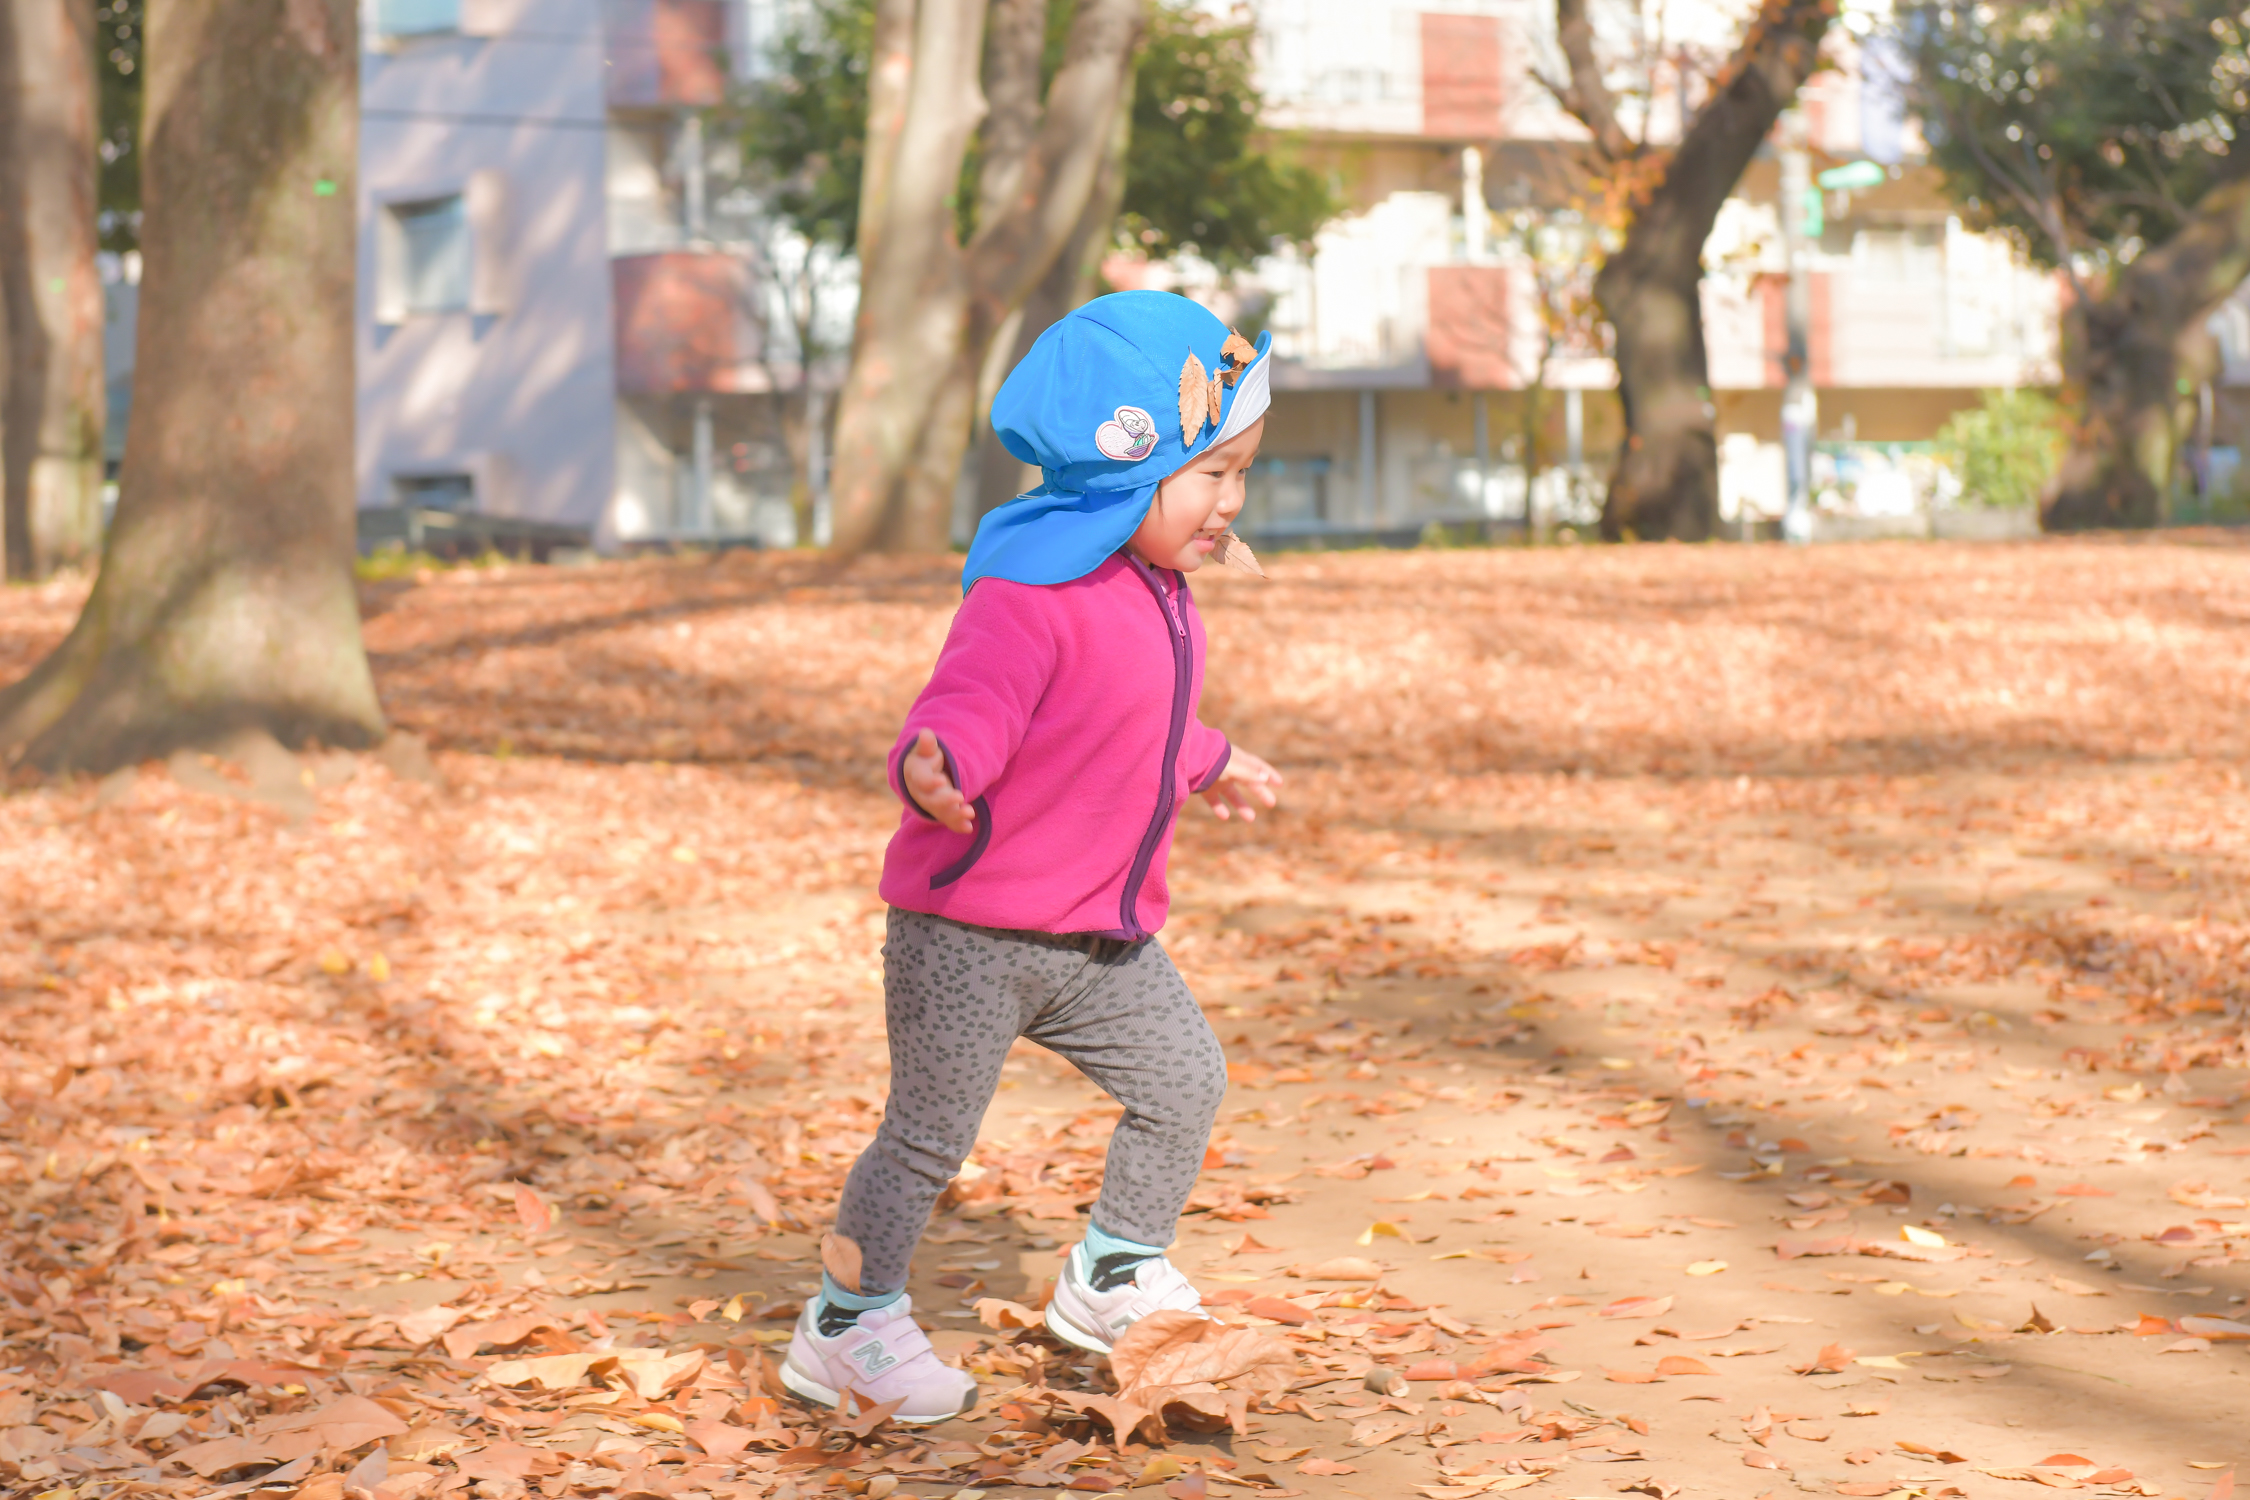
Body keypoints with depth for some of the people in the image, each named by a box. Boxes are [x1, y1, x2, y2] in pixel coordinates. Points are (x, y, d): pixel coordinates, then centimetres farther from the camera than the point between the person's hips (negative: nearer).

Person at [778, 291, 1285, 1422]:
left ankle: (1111, 1277, 29)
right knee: (929, 1134, 1)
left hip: (1100, 939, 8)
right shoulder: (1027, 594, -22)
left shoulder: (1156, 591, 10)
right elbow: (965, 709, -32)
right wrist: (936, 770, -55)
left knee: (1185, 1078, 10)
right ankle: (845, 1328, 17)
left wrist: (1213, 766, 44)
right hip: (971, 932, -8)